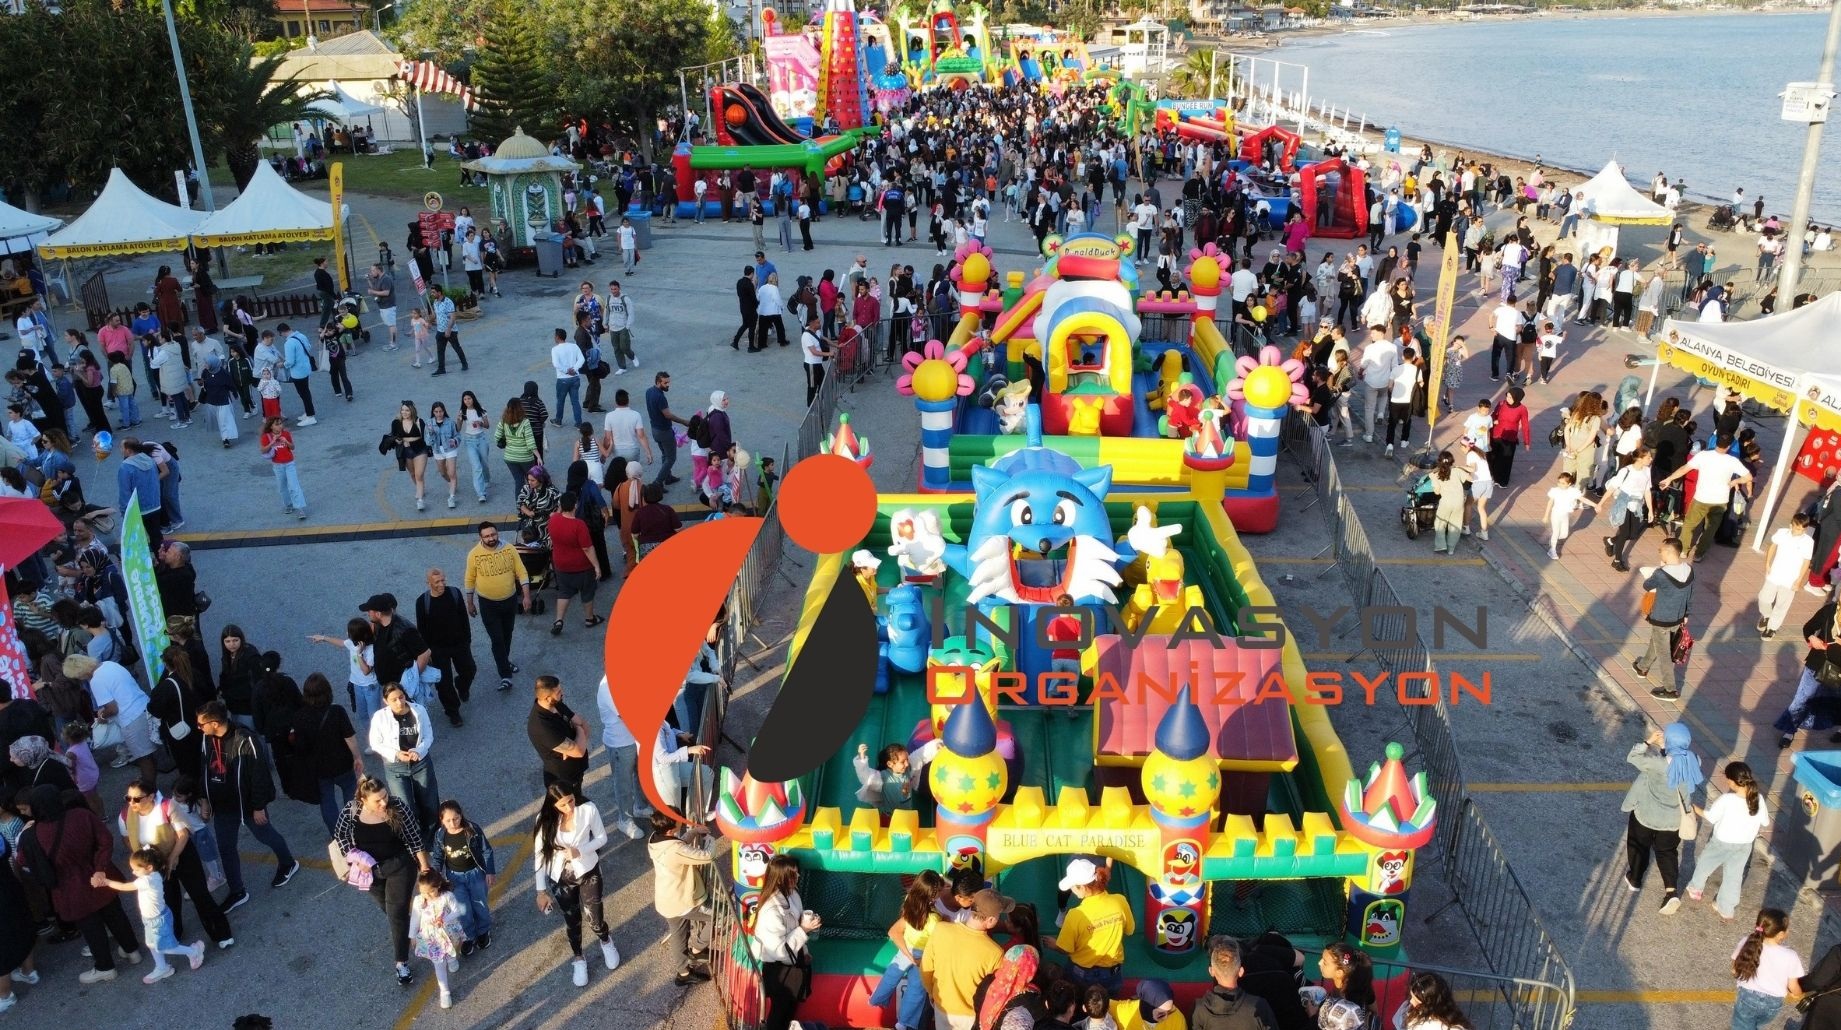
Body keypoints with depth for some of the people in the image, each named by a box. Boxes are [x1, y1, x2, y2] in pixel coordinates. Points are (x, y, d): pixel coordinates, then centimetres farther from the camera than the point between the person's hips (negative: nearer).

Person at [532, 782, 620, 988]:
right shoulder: (545, 819, -20)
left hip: (588, 872, -1)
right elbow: (540, 854, -10)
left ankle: (606, 942, 41)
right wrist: (541, 889, -6)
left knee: (594, 919, 5)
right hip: (560, 878, 1)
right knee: (571, 921, 17)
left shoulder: (588, 810, -23)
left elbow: (602, 838, -9)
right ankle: (578, 959, 46)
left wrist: (580, 851, -27)